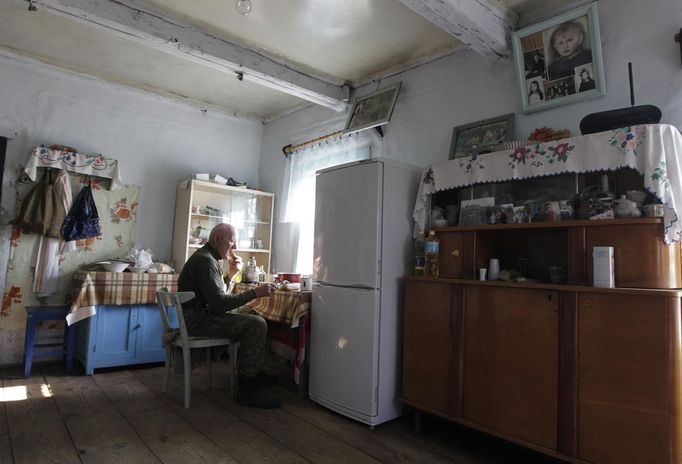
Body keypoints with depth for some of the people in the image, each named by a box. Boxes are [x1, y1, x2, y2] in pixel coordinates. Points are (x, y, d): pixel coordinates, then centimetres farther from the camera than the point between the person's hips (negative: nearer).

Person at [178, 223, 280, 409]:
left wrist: (230, 273, 5)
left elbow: (216, 293, 16)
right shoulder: (205, 261, -18)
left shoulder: (205, 256, 15)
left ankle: (253, 373, 19)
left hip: (201, 314, 11)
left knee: (250, 314, 18)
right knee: (257, 324, -20)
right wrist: (256, 292, -27)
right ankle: (247, 389, -11)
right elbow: (219, 304, -26)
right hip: (197, 319, -11)